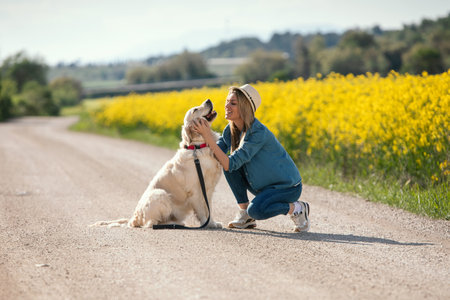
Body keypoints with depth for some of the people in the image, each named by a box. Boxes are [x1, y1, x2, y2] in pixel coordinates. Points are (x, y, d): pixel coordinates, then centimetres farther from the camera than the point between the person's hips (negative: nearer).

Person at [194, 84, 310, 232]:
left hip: (288, 186, -8)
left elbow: (230, 164, -33)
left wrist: (208, 136, -35)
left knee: (256, 210, -33)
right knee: (227, 164, -13)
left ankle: (297, 209, -6)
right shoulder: (231, 130, -3)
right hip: (264, 186, 8)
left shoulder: (258, 132, -28)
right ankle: (245, 214, 0)